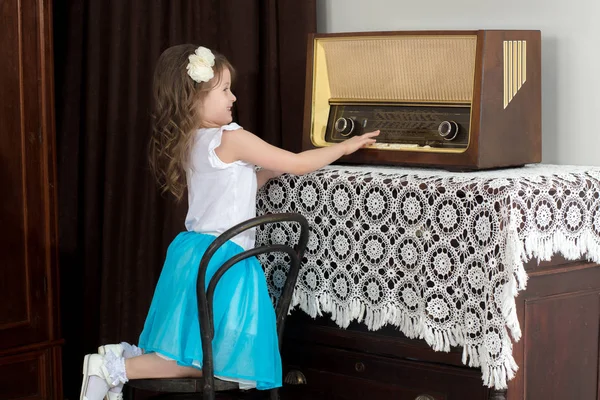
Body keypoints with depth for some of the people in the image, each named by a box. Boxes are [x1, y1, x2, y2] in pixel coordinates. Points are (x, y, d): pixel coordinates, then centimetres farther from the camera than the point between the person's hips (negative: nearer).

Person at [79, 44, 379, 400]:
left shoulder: (190, 142, 10)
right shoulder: (230, 138, -15)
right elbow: (298, 164, -8)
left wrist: (268, 171, 15)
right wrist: (345, 147, 4)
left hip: (196, 254, 9)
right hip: (220, 260, -9)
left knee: (202, 352, 18)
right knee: (214, 362, -2)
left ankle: (128, 355, 6)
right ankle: (117, 368, -9)